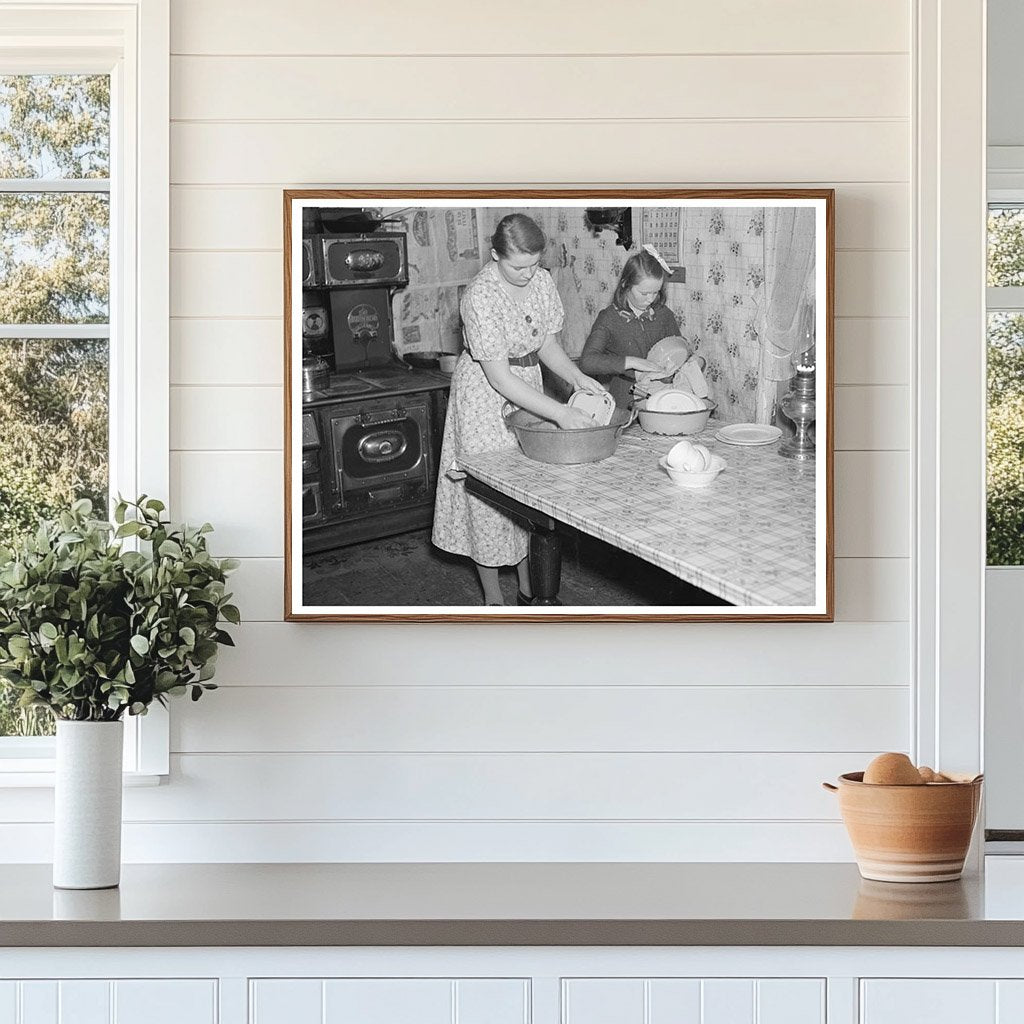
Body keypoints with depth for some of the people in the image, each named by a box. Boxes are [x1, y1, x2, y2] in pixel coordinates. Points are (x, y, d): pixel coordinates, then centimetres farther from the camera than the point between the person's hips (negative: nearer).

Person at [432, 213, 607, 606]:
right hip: (485, 398, -6)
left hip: (527, 390, 6)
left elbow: (547, 344, 7)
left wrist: (577, 376, -13)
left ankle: (529, 588, 23)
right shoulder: (480, 296, -27)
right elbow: (499, 377, -29)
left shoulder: (541, 281, -6)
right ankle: (493, 598, 12)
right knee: (490, 498, 1)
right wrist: (560, 412, -31)